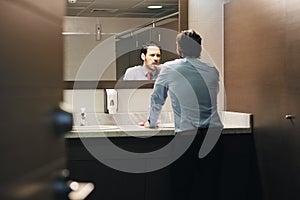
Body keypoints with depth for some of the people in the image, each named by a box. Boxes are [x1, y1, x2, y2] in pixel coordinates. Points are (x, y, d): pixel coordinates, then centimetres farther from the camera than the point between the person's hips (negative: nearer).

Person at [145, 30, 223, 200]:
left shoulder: (169, 69, 3)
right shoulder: (213, 71, 12)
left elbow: (157, 99, 15)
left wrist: (152, 122, 32)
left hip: (186, 135, -3)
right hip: (214, 134, 3)